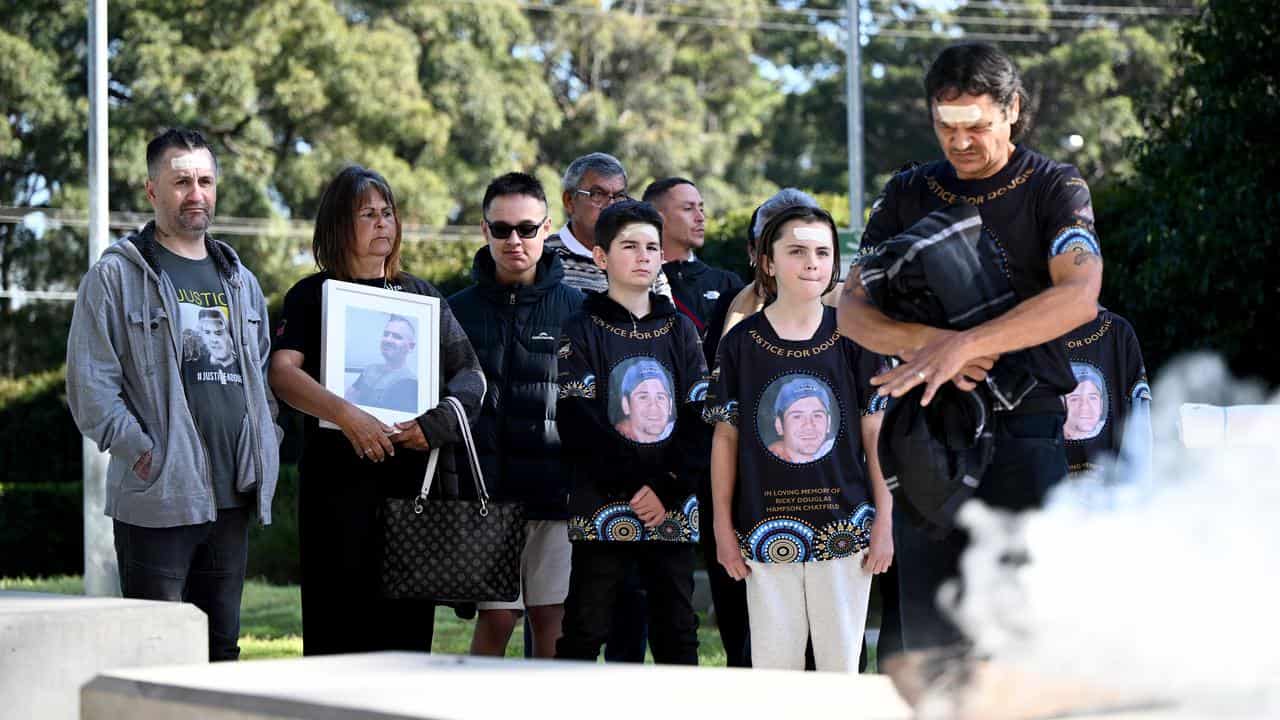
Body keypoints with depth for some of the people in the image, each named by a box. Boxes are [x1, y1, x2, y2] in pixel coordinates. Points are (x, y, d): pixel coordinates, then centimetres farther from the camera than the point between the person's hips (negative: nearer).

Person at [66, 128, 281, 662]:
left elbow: (262, 374, 25)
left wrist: (267, 447, 10)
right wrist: (145, 454, -14)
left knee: (221, 647, 10)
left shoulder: (240, 281, 19)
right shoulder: (116, 276, -1)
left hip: (233, 498, 6)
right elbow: (91, 387, -7)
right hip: (157, 501, -6)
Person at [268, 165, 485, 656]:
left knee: (408, 623, 2)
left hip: (416, 473, 4)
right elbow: (282, 372, -9)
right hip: (341, 475, -3)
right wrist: (346, 415, -24)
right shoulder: (312, 296, 6)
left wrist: (439, 420, -9)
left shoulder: (423, 297, 18)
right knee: (338, 623, -6)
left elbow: (470, 373, 12)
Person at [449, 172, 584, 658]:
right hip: (487, 492, 0)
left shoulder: (574, 309, 6)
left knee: (553, 620, 2)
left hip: (556, 491, 0)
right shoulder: (460, 311, 7)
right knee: (496, 617, -2)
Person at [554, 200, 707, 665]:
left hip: (673, 511, 3)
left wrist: (668, 487, -9)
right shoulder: (582, 332, 3)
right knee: (585, 631, -3)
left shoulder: (680, 331, 14)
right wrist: (633, 485, -13)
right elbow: (579, 427, -7)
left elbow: (701, 419, 5)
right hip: (602, 510, -3)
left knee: (676, 632, 5)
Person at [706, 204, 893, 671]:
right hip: (767, 535, 0)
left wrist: (884, 522, 0)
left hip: (845, 528, 0)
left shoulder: (853, 338, 1)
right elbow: (726, 437, 4)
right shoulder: (741, 343, 0)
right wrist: (723, 527, 2)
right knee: (773, 662, 4)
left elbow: (874, 434, 4)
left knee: (842, 660, 5)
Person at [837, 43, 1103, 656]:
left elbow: (1078, 297, -16)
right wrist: (925, 342, -14)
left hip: (1024, 430, -3)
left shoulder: (1054, 187, 2)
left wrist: (962, 345, -24)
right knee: (927, 637, 3)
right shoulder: (908, 193, 14)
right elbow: (851, 307, 6)